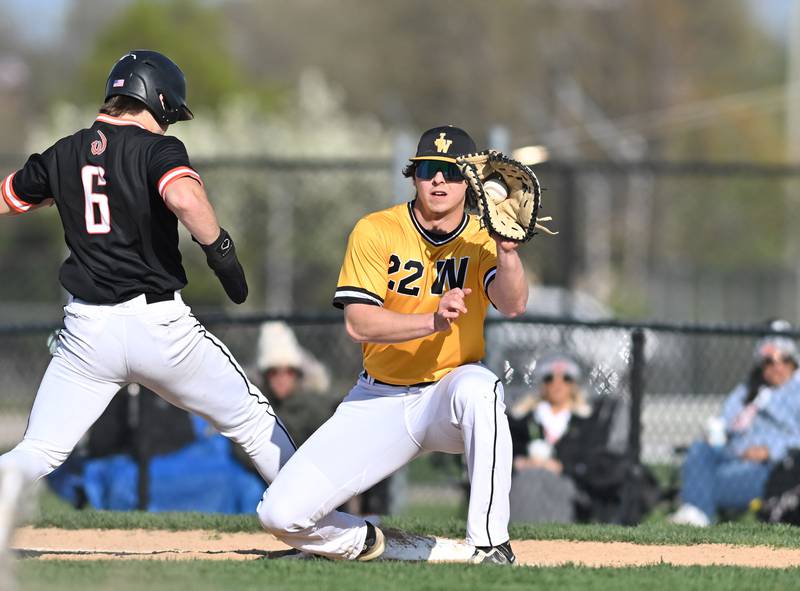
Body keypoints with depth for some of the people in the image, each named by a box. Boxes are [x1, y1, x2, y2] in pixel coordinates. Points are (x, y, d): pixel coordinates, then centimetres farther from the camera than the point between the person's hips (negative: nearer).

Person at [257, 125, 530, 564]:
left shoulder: (481, 238, -5)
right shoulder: (376, 232, -7)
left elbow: (513, 306, -24)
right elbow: (357, 323, -17)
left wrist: (506, 247, -43)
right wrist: (432, 320, -32)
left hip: (452, 386, -1)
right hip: (380, 401, 1)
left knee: (478, 388, -41)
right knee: (281, 513, -15)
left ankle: (489, 544, -31)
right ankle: (376, 543, 15)